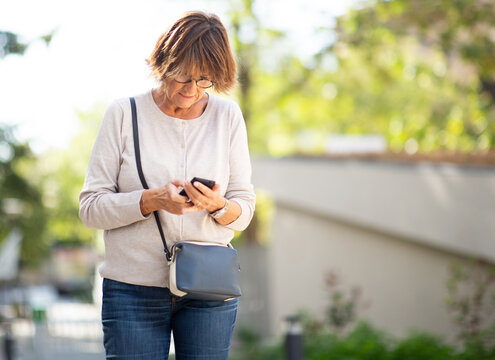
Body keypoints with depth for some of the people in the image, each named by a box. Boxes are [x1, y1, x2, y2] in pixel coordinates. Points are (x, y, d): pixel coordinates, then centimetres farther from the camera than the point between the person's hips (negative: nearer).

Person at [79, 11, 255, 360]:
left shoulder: (228, 116, 6)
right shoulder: (124, 114, -1)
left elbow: (245, 207, 6)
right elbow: (91, 205, -4)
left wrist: (218, 206, -16)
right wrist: (152, 200, -19)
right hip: (134, 291, -2)